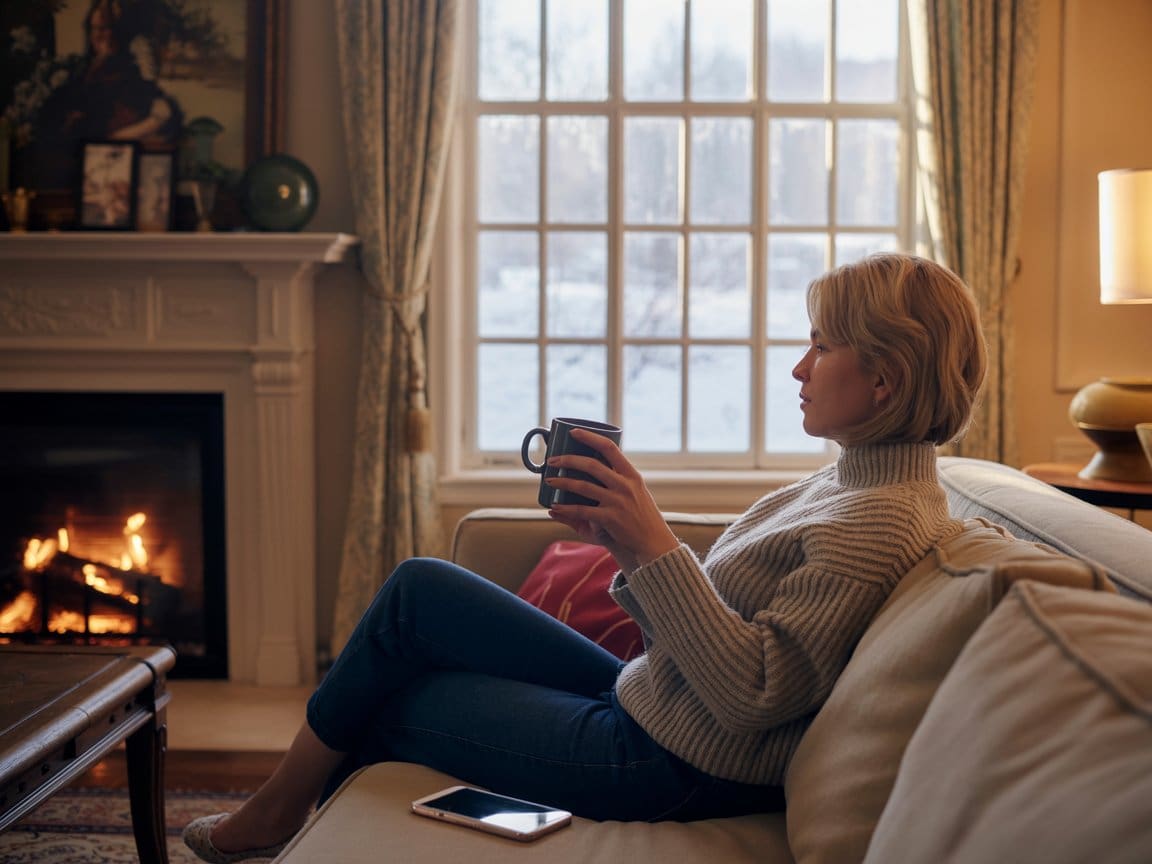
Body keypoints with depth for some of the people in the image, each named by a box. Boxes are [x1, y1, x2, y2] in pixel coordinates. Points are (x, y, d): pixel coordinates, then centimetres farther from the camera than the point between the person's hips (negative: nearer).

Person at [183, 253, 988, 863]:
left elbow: (749, 695, -28)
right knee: (420, 591, 10)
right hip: (645, 705, 10)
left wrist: (655, 546, -28)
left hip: (672, 770, -9)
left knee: (379, 706, 4)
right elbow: (701, 622, 9)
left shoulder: (881, 522, -22)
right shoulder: (844, 481, 9)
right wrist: (626, 541, -7)